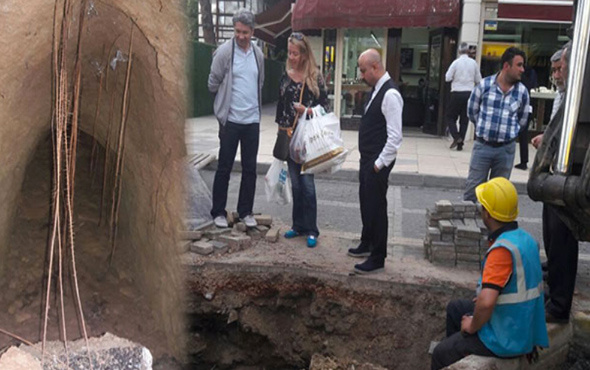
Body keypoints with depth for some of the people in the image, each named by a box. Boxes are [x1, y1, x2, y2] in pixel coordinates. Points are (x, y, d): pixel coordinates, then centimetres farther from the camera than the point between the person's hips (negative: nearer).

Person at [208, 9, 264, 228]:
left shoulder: (258, 54, 8)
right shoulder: (224, 51, -7)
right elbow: (213, 83, -1)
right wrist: (225, 103, 10)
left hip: (252, 120, 5)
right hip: (230, 120, -4)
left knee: (250, 168, 9)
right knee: (224, 168, 3)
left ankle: (245, 212, 20)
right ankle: (218, 212, 15)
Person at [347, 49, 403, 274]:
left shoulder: (390, 94, -20)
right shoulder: (377, 90, 11)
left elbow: (395, 137, -23)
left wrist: (379, 164, -18)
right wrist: (368, 161, 16)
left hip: (378, 163, -10)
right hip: (367, 159, 10)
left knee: (376, 207, 0)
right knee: (366, 203, 21)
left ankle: (377, 259, 13)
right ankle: (367, 244, 40)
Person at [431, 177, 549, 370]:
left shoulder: (502, 249, -30)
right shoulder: (525, 238, -1)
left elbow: (486, 302, -38)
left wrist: (473, 327, -18)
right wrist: (482, 297, 14)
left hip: (506, 339, -9)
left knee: (440, 354, 4)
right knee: (455, 307, 26)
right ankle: (456, 350, 42)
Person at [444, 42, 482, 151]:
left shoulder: (456, 62, -7)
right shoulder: (474, 63, 2)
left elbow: (447, 78, -7)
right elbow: (478, 80, 7)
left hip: (457, 93, -3)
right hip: (469, 93, 3)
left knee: (449, 116, 9)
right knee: (464, 119, 9)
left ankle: (456, 137, -9)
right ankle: (460, 144, 8)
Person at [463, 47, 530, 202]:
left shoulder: (522, 92, -2)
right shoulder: (484, 85, -6)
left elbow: (522, 120, 12)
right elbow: (472, 111, 8)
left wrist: (509, 131, 13)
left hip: (506, 149, 2)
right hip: (482, 146, -1)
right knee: (472, 188, 3)